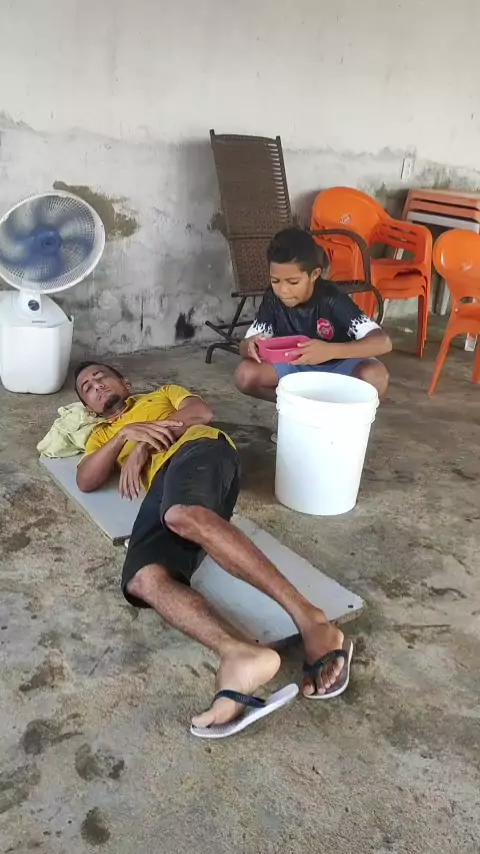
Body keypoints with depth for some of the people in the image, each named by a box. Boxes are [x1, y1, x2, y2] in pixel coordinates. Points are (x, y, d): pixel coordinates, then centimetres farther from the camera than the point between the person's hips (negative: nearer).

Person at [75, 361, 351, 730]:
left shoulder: (164, 393, 36)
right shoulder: (102, 435, 40)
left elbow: (203, 412, 14)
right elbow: (86, 481, 19)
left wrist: (144, 444, 6)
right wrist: (126, 434, 7)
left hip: (199, 448, -3)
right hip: (160, 486, 3)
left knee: (183, 516, -41)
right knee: (143, 580, -31)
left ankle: (309, 618, -49)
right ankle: (239, 653, -55)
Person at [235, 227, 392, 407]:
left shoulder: (332, 299, -26)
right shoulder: (273, 298, -15)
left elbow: (383, 343, -35)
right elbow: (244, 346, -10)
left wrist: (330, 351, -51)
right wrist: (251, 346, -37)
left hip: (336, 367, -3)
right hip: (293, 367, 3)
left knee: (376, 377, -34)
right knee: (245, 375, -23)